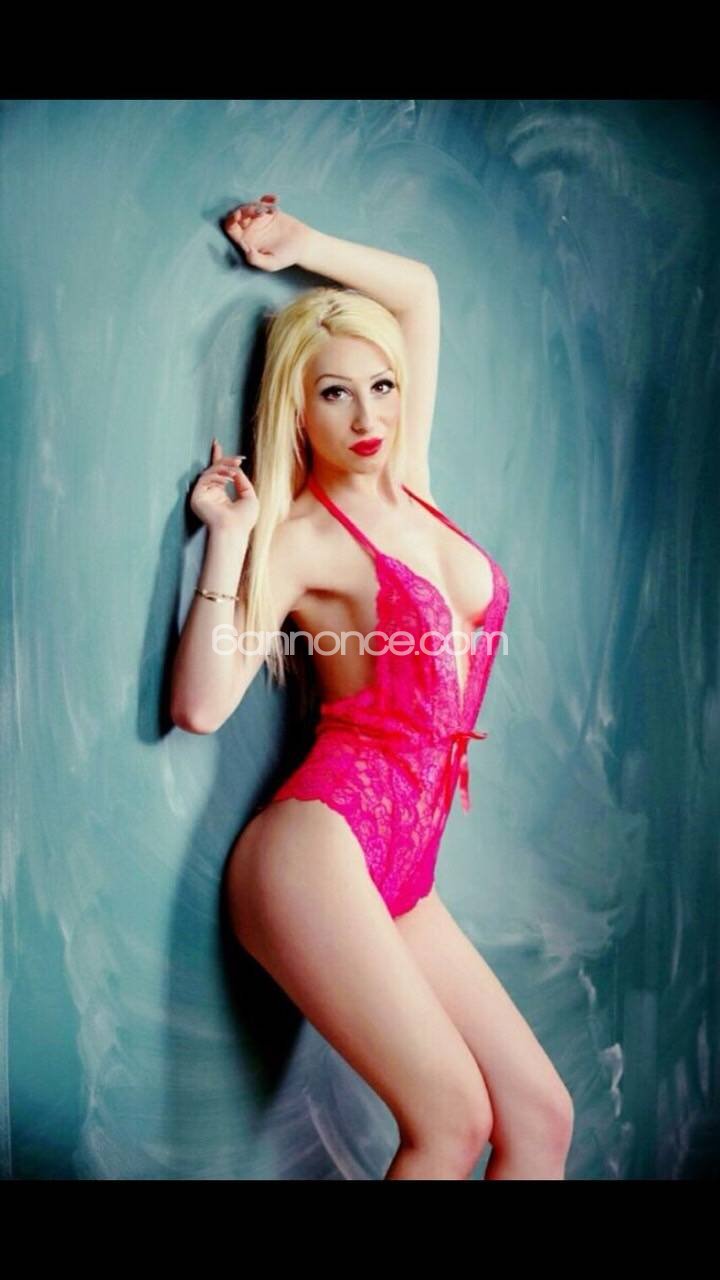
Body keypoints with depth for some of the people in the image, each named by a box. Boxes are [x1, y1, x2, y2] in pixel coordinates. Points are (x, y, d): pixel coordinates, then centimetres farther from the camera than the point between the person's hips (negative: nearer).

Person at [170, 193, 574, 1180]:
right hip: (323, 839, -6)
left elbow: (420, 290, 25)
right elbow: (200, 705, -14)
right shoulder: (297, 538, -3)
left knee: (542, 1115, 4)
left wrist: (300, 244, 24)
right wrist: (228, 538, -11)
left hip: (401, 873, 6)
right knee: (453, 1120, -6)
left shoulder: (408, 483, 13)